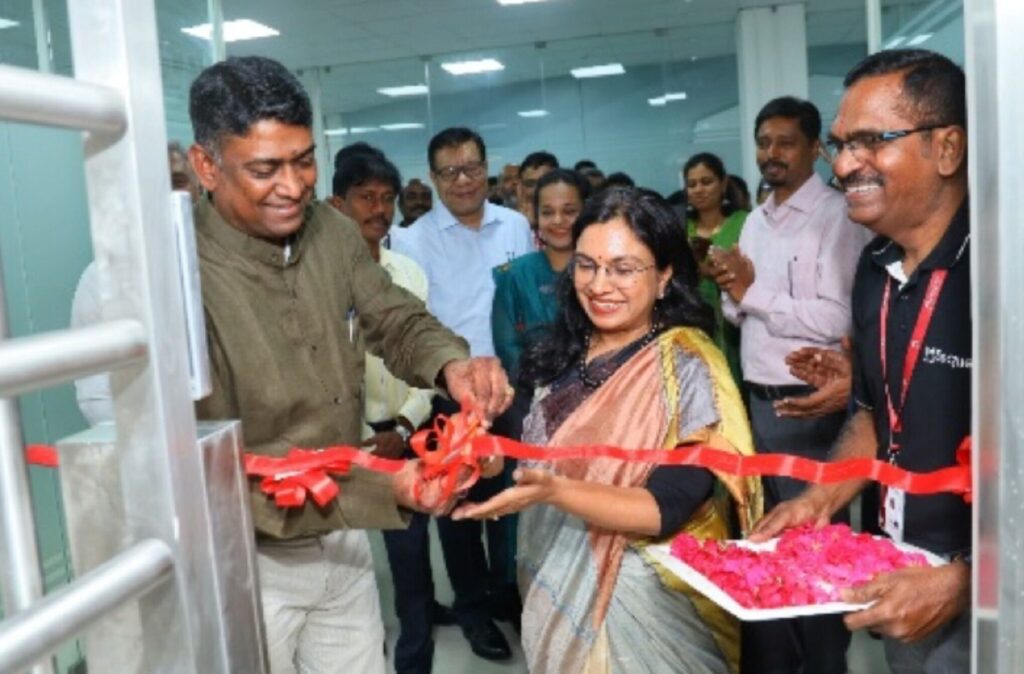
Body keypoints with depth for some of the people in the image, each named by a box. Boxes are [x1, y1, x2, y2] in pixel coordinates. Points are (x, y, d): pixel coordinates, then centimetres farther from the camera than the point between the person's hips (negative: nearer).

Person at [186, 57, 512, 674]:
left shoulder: (332, 230, -5)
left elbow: (398, 320, 2)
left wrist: (452, 364, -22)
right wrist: (382, 492, -33)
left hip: (341, 537, 6)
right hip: (247, 560, -5)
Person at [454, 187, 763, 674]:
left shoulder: (686, 367, -18)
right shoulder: (567, 352, -1)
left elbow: (667, 510, -24)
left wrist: (552, 491, -35)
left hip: (640, 600, -5)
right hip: (555, 585, 6)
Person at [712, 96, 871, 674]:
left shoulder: (837, 216, -11)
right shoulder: (756, 221, 14)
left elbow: (836, 320, -22)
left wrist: (754, 291, -15)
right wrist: (732, 292, -4)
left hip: (809, 408, -8)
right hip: (756, 403, 8)